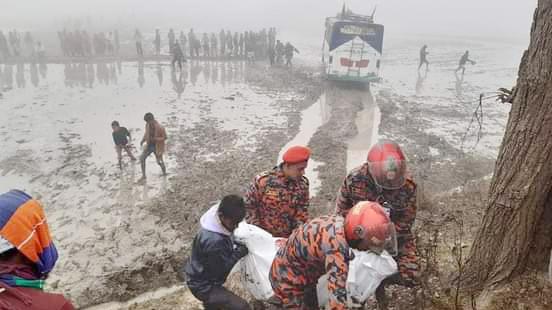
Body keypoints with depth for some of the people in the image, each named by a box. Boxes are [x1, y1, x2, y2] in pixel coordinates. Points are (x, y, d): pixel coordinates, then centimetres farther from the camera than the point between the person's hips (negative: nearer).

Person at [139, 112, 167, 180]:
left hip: (157, 147, -5)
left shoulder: (160, 127, -27)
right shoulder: (148, 124, -8)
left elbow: (165, 137, -17)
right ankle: (143, 175, 2)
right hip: (149, 145, 5)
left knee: (159, 162, 8)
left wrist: (155, 139, -29)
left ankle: (164, 172, 40)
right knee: (142, 158, -9)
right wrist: (143, 140, -5)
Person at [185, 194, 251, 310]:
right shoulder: (213, 240, -39)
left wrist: (239, 243, -11)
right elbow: (223, 268, -26)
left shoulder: (218, 219, -12)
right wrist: (241, 251, -22)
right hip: (202, 286, -9)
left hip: (203, 277, 9)